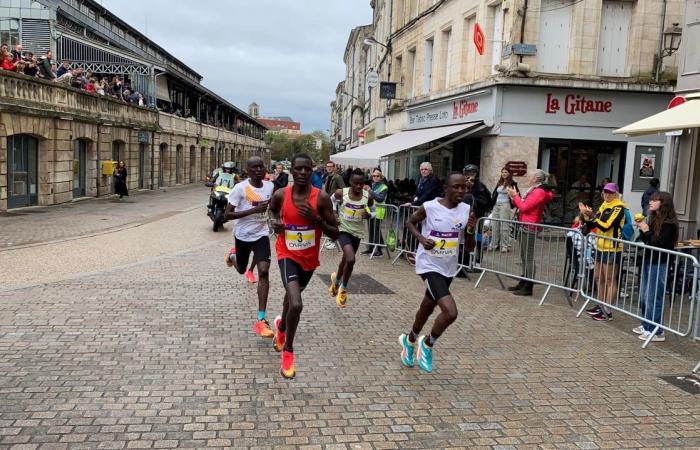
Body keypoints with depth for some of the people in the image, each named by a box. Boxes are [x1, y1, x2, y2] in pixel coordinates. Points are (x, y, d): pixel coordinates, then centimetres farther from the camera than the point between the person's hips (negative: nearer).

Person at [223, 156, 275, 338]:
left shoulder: (270, 186, -4)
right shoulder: (240, 188, -19)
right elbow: (227, 215, -21)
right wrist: (253, 210, -29)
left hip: (261, 235, 2)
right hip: (242, 235, -2)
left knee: (264, 271, -16)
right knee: (241, 270, 20)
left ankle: (261, 319, -15)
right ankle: (233, 254, 59)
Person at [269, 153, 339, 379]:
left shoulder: (322, 198, -16)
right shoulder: (280, 195, -12)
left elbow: (335, 234, -13)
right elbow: (272, 208, 14)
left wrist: (316, 218, -29)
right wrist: (275, 221, -8)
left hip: (310, 258, 2)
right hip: (288, 254, -2)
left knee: (291, 296, 27)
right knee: (296, 304, -23)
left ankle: (281, 326, 60)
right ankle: (288, 350, 0)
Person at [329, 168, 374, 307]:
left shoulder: (368, 196, -10)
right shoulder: (341, 193, -14)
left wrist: (368, 215, -15)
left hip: (357, 232, 4)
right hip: (343, 229, -3)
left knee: (346, 260, 19)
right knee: (351, 259, -22)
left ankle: (336, 279, 50)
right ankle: (343, 289, 1)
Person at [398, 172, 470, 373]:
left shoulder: (466, 210, -3)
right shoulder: (429, 207, -15)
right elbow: (411, 222, 4)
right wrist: (421, 238, -14)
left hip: (449, 268, 6)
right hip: (429, 265, -5)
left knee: (427, 308, 22)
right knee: (450, 312, -20)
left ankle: (409, 340, 49)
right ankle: (427, 344, 8)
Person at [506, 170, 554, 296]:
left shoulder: (539, 192, -14)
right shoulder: (534, 190, 17)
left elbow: (524, 207, -17)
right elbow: (522, 206, 19)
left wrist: (515, 195, -6)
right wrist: (513, 197, 6)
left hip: (530, 228, -10)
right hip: (525, 227, 10)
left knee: (529, 258, -9)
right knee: (524, 257, 15)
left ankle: (528, 287, -7)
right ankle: (523, 283, 23)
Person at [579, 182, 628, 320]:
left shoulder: (618, 207, -12)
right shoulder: (604, 205, 14)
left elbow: (606, 226, -22)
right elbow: (594, 224, 12)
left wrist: (592, 216, -26)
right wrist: (586, 215, -5)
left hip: (612, 249, -9)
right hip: (601, 247, 9)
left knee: (610, 280, -4)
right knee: (598, 277, 16)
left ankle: (607, 311, 0)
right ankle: (601, 306, 28)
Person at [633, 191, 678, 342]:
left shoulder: (668, 223, -13)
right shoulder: (654, 219, 9)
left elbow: (659, 244, -19)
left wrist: (647, 231, -18)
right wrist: (642, 229, -2)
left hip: (659, 264, -8)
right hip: (648, 261, 8)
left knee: (654, 298, -4)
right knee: (644, 296, 15)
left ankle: (656, 331, 3)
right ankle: (646, 325, 27)